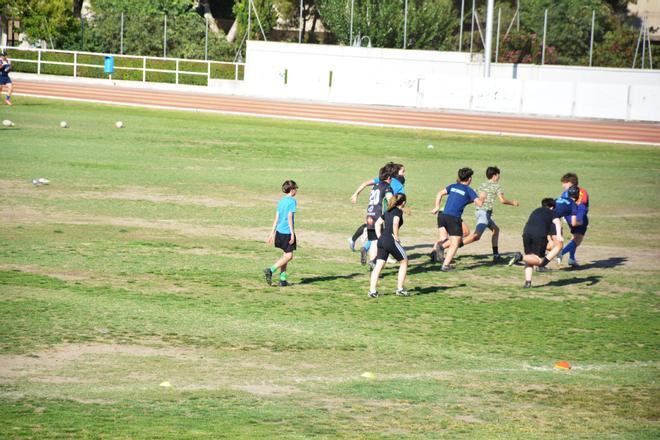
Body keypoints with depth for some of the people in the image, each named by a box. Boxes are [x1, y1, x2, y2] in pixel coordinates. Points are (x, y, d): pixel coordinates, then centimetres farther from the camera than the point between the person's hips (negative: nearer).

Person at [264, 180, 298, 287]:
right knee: (289, 256, -3)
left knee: (285, 255, 15)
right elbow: (290, 217, -15)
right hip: (287, 232, -8)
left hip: (279, 231, 8)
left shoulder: (281, 201, 12)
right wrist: (292, 233, -14)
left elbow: (277, 217, 13)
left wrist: (272, 233, 16)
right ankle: (270, 270, -17)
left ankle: (283, 280, 13)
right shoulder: (292, 201, -10)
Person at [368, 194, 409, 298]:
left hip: (381, 240, 7)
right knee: (404, 262, 12)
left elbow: (378, 223, 20)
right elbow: (395, 223, -22)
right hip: (391, 240, -7)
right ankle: (400, 288, 11)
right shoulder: (398, 211, -4)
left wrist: (379, 237, 17)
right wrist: (396, 237, -12)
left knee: (378, 266, 4)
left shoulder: (388, 211, 19)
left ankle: (372, 290, -5)